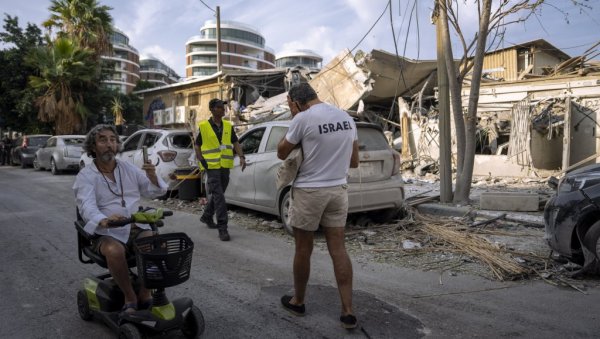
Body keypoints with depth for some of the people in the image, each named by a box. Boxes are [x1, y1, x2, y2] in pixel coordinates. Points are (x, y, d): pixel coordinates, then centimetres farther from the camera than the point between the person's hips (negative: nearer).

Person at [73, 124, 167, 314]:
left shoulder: (129, 168, 11)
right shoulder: (85, 176, -1)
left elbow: (155, 192, 9)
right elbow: (87, 206, -19)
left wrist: (152, 177, -15)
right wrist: (103, 220, -42)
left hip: (137, 227, 3)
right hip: (107, 233, -3)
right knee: (114, 251, -36)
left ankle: (145, 294, -7)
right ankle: (130, 297, -13)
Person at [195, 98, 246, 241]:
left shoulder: (228, 126, 9)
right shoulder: (203, 126, -2)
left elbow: (235, 143, 10)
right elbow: (197, 145, 4)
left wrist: (241, 157, -4)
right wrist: (201, 160, -8)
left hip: (225, 166, 5)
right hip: (212, 166, -5)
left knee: (217, 194, 17)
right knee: (218, 196, -11)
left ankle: (207, 216, 39)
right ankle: (222, 228, -8)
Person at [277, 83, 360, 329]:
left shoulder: (303, 118, -13)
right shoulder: (347, 118, 7)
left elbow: (281, 153, -1)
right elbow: (354, 161, 12)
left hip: (309, 191, -5)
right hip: (338, 189, 6)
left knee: (303, 249, 10)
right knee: (338, 249, 8)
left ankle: (297, 301, 28)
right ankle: (348, 311, 9)